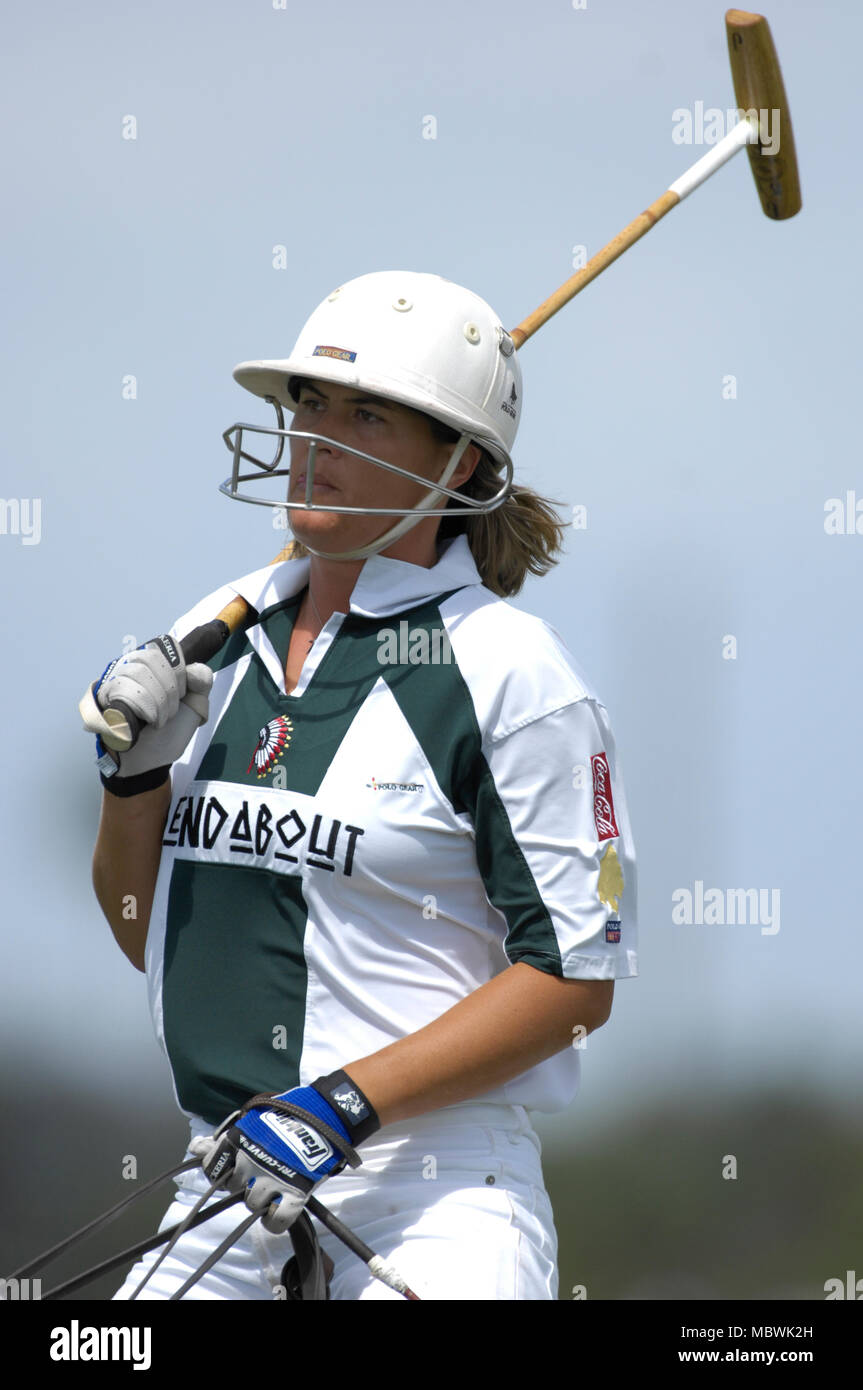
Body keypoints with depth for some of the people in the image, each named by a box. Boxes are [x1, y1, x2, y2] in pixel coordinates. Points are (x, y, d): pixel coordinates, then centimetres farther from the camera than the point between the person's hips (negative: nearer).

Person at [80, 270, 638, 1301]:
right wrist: (134, 774, -1)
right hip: (226, 1182, 5)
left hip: (435, 1195, -5)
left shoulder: (509, 669, -7)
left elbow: (576, 976, -10)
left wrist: (344, 1103, -16)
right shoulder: (216, 634, 11)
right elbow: (145, 935, 18)